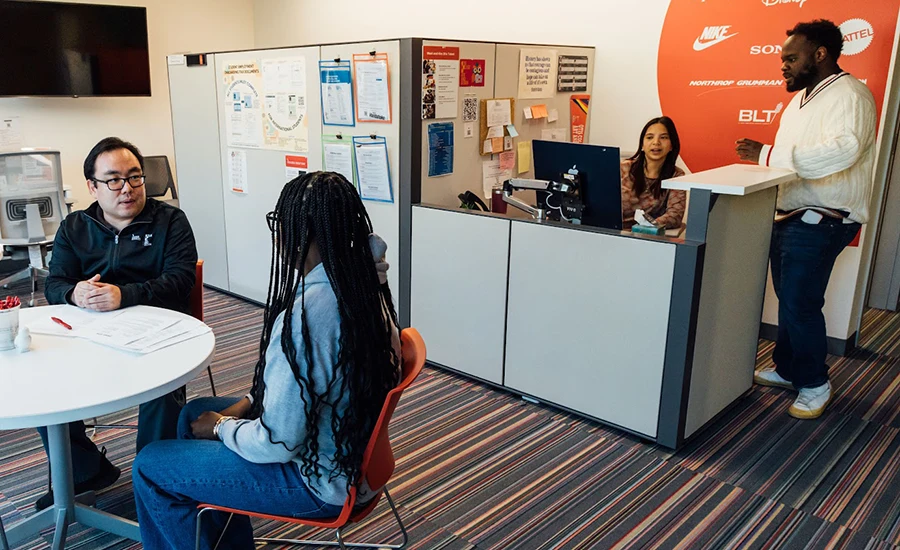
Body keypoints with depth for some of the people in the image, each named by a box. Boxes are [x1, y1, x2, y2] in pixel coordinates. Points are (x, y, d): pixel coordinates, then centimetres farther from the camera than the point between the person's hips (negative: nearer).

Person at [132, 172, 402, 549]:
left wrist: (222, 427, -6)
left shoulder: (304, 315, -33)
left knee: (150, 468, 4)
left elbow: (276, 443, -26)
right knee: (195, 413, 24)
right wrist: (250, 402, 6)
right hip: (350, 446, 9)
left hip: (319, 480, -9)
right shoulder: (364, 283, -5)